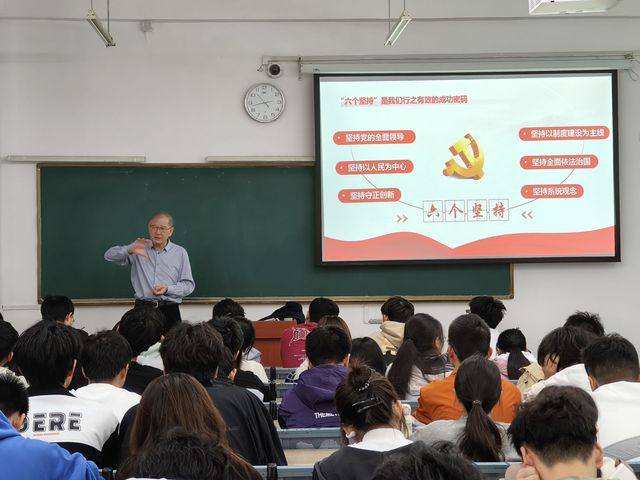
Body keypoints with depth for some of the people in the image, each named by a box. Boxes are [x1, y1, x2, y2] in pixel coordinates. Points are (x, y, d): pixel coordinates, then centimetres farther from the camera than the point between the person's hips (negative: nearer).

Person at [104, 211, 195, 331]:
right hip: (142, 308, 0)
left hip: (169, 311, 0)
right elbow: (109, 256, 2)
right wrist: (129, 250, -17)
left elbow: (188, 285, 7)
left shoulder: (180, 252, 7)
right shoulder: (140, 248, 10)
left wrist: (168, 289, -12)